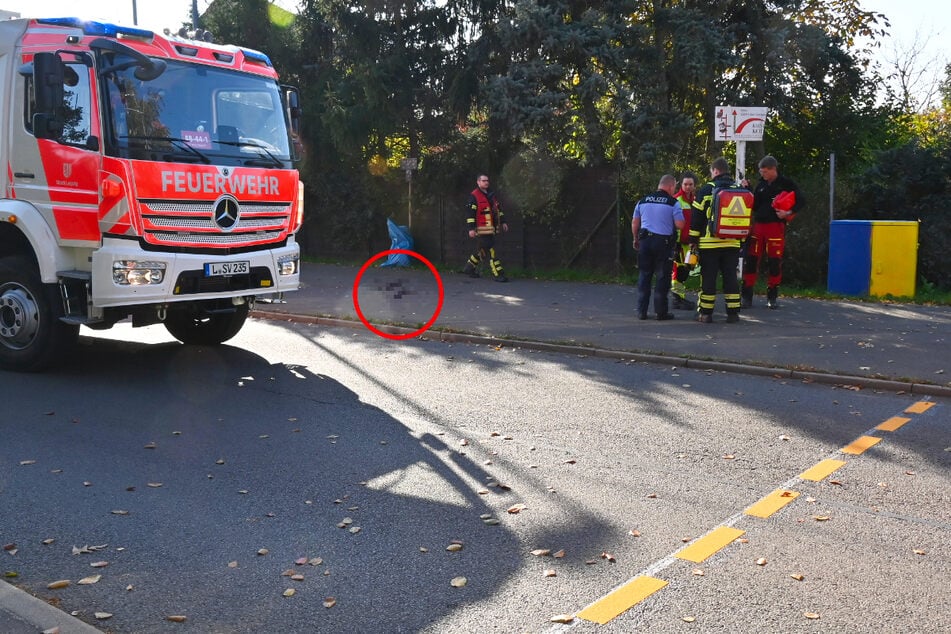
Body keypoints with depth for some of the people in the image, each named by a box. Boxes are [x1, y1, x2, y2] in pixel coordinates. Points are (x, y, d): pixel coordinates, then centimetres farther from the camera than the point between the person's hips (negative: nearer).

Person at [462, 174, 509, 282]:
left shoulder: (491, 194, 16)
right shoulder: (474, 196, -9)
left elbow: (498, 209, 24)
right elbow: (470, 212, -12)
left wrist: (503, 222, 18)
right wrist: (471, 228, -17)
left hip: (491, 229, 8)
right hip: (482, 230, -8)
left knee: (483, 250, 16)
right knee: (491, 251, -8)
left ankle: (469, 268, 30)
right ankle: (497, 274, -6)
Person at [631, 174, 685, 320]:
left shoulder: (642, 201, 8)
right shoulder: (673, 203, -6)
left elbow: (634, 223, 13)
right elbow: (680, 225, -11)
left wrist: (636, 239, 25)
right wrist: (671, 222, 10)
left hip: (645, 241, 4)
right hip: (664, 242, -4)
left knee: (644, 276, 10)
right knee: (663, 277, 4)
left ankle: (641, 311, 11)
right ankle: (661, 312, 6)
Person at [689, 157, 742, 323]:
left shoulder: (707, 189, -4)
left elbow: (696, 216, -5)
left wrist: (693, 239, 2)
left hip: (710, 242, -4)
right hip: (732, 243, 4)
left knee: (708, 277, 2)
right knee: (731, 277, 8)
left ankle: (705, 313, 4)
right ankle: (733, 312, 8)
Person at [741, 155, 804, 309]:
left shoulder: (786, 183, 0)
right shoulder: (761, 185, 13)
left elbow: (799, 201, -1)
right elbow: (754, 206, 12)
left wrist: (789, 213, -15)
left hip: (776, 226, -3)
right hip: (758, 226, 4)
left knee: (775, 262, 1)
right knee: (750, 260, -2)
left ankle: (772, 296, 14)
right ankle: (746, 296, 2)